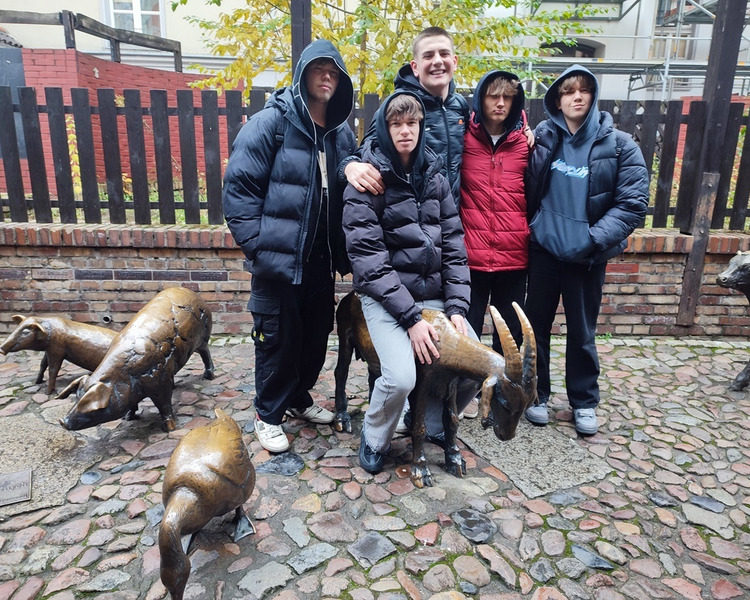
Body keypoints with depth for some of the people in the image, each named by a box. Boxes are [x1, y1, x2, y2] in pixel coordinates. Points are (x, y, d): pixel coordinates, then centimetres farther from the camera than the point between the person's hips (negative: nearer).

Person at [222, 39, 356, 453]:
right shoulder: (270, 123, -8)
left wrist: (343, 252, 8)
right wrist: (257, 244, -14)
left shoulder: (342, 134, 10)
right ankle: (268, 415, 25)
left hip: (321, 262, 6)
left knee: (316, 335, 15)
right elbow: (238, 186, -10)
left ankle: (299, 399, 38)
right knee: (277, 338, 4)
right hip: (278, 259, -6)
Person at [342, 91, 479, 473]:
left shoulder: (434, 179, 10)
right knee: (401, 377, -25)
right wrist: (410, 317, -19)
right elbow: (367, 258, -13)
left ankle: (434, 423, 23)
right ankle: (374, 439, 9)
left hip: (434, 295, 5)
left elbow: (454, 245, 7)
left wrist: (457, 307, -6)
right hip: (385, 297, -5)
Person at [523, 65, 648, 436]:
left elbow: (633, 203, -9)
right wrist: (528, 228, -8)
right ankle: (536, 394, 29)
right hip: (543, 248, 1)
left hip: (587, 255, -1)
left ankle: (584, 402, 29)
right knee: (536, 324, 10)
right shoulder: (543, 136, 0)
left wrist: (595, 238, -17)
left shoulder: (618, 145, -4)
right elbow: (526, 188, 8)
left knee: (582, 331, 10)